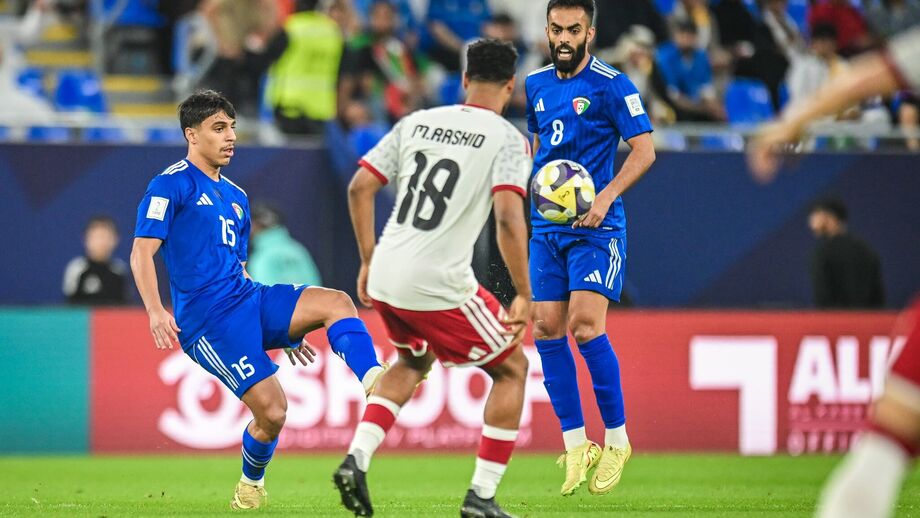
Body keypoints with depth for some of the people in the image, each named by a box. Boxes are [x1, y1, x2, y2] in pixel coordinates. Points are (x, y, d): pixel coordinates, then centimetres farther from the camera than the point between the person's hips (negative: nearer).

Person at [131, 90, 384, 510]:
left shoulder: (236, 197, 22)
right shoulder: (171, 185, -2)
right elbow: (142, 253, -10)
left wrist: (285, 327, 27)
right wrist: (155, 310, -25)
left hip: (250, 301, 7)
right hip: (206, 319, -7)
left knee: (336, 303, -18)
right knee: (271, 409, -16)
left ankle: (377, 383, -39)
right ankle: (250, 487, 11)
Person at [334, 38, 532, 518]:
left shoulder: (417, 123, 11)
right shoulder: (507, 139, -4)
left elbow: (359, 187, 9)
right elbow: (508, 219, -18)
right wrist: (523, 296, -11)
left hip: (385, 279, 6)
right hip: (439, 284, -6)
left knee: (413, 362, 33)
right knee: (511, 368, 15)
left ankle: (357, 460, 13)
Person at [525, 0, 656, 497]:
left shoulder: (611, 85, -7)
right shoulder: (536, 85, 11)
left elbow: (644, 151, -9)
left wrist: (606, 197, -20)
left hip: (596, 227, -6)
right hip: (546, 227, 6)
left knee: (585, 327, -16)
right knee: (547, 330, -2)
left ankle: (616, 440, -2)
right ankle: (576, 446, 7)